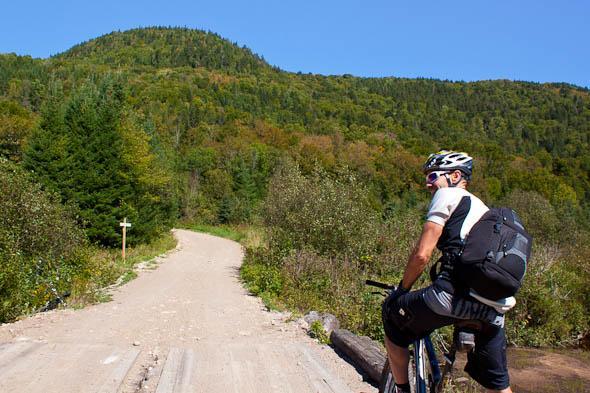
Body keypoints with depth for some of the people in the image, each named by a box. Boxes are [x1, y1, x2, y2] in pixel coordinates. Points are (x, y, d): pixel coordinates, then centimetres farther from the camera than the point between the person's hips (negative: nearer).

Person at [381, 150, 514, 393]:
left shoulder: (447, 195, 6)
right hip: (495, 308, 8)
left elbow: (421, 255, -4)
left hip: (456, 295, -8)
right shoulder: (484, 210, 30)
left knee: (392, 311, 19)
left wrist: (402, 289, 11)